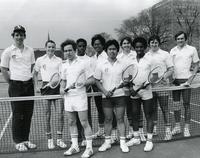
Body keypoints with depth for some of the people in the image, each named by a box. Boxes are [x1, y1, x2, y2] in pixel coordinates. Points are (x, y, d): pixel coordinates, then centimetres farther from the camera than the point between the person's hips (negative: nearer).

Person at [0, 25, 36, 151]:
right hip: (16, 86, -4)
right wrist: (11, 83, 2)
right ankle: (18, 141, 16)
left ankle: (25, 139, 21)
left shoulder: (30, 50, 9)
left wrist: (29, 78, 13)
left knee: (28, 114, 8)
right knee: (18, 115, 2)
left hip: (29, 84, 4)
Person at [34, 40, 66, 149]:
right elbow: (35, 74, 17)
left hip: (58, 87, 0)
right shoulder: (40, 60, 7)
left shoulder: (59, 60, 7)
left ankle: (59, 139, 10)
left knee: (60, 114, -3)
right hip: (46, 86, 0)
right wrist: (36, 86, 6)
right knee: (47, 116, 5)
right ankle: (49, 139, 19)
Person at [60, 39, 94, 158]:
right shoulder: (65, 66, 12)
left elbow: (91, 80, -6)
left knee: (84, 123, -2)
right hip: (68, 97, 6)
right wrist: (62, 88, 4)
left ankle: (89, 148, 9)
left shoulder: (83, 63, -5)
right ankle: (75, 146, 26)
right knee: (71, 122, 13)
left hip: (80, 97, -6)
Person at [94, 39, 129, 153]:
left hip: (120, 95, 0)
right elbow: (97, 81, 3)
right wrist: (105, 91, -9)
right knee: (108, 119, 8)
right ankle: (107, 142, 21)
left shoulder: (122, 64, 4)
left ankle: (123, 142, 13)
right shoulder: (101, 65, 2)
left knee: (120, 118, 3)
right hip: (106, 96, 0)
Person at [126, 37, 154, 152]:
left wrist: (144, 84, -17)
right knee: (135, 116, 11)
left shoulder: (149, 60, -2)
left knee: (149, 116, 3)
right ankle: (136, 138, 26)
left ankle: (149, 140, 13)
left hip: (146, 92, -4)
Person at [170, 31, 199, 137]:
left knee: (186, 104, 0)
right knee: (176, 104, 7)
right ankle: (177, 126, 18)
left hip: (186, 80, -3)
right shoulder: (173, 50, 9)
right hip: (175, 80, 3)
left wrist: (191, 78, -9)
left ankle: (186, 128, 11)